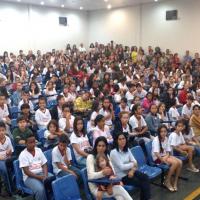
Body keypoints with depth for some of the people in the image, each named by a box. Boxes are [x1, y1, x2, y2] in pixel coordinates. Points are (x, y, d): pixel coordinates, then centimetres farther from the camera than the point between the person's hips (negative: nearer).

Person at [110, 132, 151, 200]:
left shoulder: (127, 150, 6)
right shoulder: (114, 152, -17)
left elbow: (134, 161, 0)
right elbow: (121, 167, -21)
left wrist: (132, 170, -18)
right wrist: (133, 164, -9)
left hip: (129, 172, 6)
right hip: (121, 176, -6)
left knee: (146, 178, -16)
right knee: (142, 183, -16)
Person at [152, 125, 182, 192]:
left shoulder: (166, 139, 3)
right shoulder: (156, 140, -17)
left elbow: (168, 151, 6)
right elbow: (156, 153, -24)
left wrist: (166, 157, -16)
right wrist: (164, 161, -27)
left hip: (165, 156, 7)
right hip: (157, 158, -7)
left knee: (180, 162, -15)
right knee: (175, 163, -25)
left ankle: (175, 182, -3)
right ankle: (167, 181, -10)